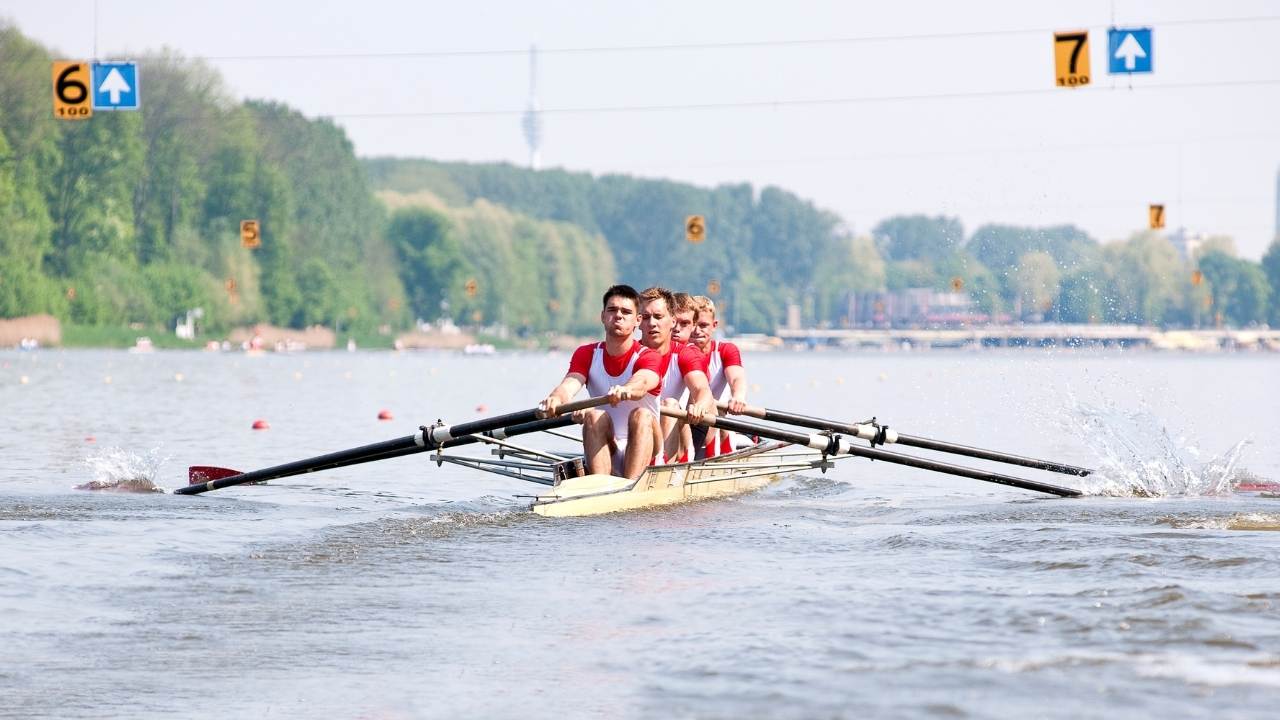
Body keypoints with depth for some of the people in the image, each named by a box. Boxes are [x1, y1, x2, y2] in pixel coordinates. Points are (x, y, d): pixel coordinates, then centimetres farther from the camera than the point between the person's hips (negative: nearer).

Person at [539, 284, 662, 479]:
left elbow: (642, 383, -28)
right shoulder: (586, 354, 8)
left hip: (643, 455, -2)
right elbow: (569, 385, -12)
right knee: (595, 416, -26)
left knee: (641, 416, -30)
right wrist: (556, 398, -39)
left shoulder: (648, 357, -3)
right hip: (603, 455, 2)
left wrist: (625, 391, -54)